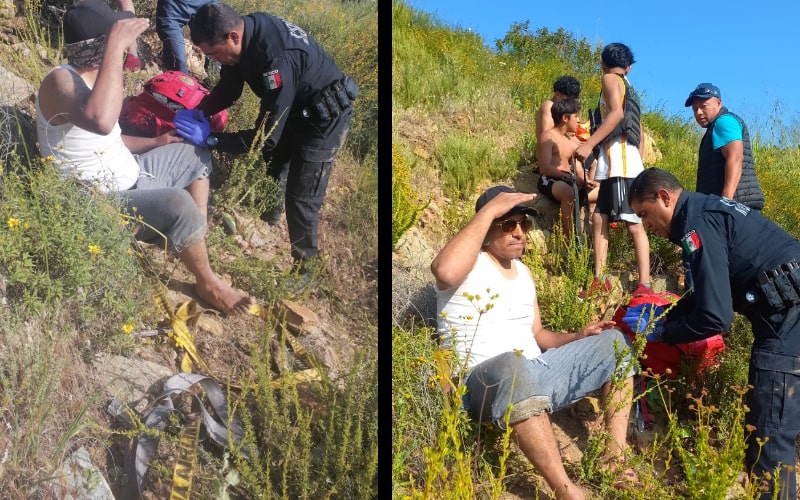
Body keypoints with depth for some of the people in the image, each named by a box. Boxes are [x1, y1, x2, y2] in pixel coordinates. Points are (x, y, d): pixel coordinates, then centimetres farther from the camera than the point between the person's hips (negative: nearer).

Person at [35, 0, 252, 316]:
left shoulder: (91, 77, 5)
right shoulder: (60, 81, -25)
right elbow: (100, 121, -48)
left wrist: (155, 142, 12)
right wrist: (117, 45, -43)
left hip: (127, 174, 10)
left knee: (196, 156, 17)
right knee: (178, 205, -33)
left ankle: (199, 239, 18)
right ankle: (208, 284, -10)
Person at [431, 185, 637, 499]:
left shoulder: (523, 271, 19)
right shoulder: (469, 264, -6)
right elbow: (444, 272, -33)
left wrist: (577, 337, 5)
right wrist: (488, 210, -24)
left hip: (534, 374, 9)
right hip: (485, 382, -8)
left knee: (612, 342, 7)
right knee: (513, 365, -42)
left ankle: (615, 456, -7)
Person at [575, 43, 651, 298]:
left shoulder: (610, 79, 2)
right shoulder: (629, 89, 27)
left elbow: (617, 113, -18)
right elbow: (640, 135, 24)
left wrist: (588, 144, -21)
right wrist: (637, 165, 25)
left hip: (621, 163, -9)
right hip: (616, 165, 9)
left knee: (634, 224, -12)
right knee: (599, 219, 6)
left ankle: (644, 285, -15)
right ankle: (600, 280, 6)